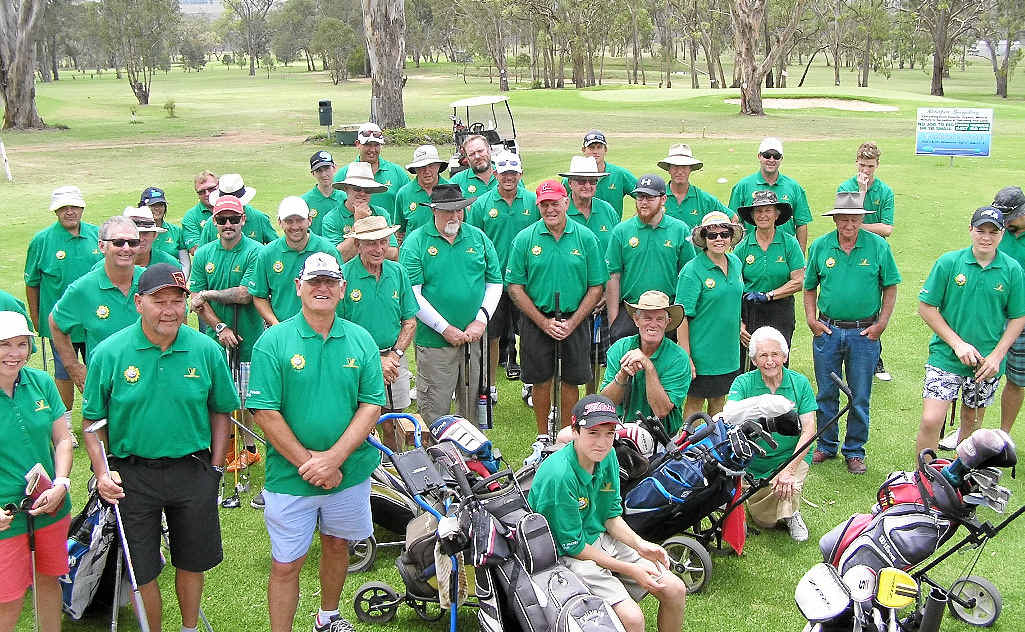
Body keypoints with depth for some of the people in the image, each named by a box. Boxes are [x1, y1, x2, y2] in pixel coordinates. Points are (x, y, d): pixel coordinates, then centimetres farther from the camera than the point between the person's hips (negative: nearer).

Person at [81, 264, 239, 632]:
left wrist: (215, 467, 1)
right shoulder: (109, 353, -9)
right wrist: (101, 472, -11)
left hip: (193, 472, 1)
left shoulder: (206, 350, -6)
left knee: (192, 561, 16)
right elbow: (93, 421, -1)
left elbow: (221, 410, 5)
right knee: (141, 569, 9)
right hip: (132, 474, -1)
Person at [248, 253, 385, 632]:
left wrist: (333, 458, -15)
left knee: (337, 544, 20)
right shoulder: (273, 342, -8)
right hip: (290, 476, -3)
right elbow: (265, 413, -12)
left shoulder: (361, 341, 0)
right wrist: (306, 462, -16)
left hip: (350, 471, 3)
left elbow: (372, 405, -4)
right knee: (286, 564, 2)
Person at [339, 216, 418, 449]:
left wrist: (395, 355, -7)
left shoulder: (398, 272, 4)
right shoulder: (343, 275, -10)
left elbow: (410, 321, 8)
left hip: (394, 361, 4)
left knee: (392, 427, 11)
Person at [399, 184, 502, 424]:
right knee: (434, 412, -1)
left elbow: (495, 283, 11)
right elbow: (412, 294, -10)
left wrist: (481, 320, -3)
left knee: (473, 408, 15)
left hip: (475, 339, 4)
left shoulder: (479, 237, 8)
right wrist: (445, 329, -13)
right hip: (434, 342, -4)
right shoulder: (416, 242, -4)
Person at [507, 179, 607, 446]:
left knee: (571, 380, 7)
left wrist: (572, 322, -9)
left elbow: (596, 287, 0)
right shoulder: (525, 239, -3)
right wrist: (545, 322, -9)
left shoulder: (586, 237, -1)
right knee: (541, 381, 7)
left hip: (575, 321, 0)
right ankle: (543, 436, 23)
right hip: (537, 320, 0)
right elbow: (515, 287, -3)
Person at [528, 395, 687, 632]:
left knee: (675, 590, 1)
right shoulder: (559, 476, -28)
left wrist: (640, 545, -9)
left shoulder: (607, 456, -4)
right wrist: (629, 570, -17)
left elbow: (611, 515, 8)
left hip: (599, 537, 8)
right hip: (564, 555, -8)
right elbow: (573, 546, -20)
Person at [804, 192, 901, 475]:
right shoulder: (820, 246, 1)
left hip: (864, 332, -1)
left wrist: (881, 324, -4)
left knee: (860, 397, 6)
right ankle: (826, 445, 27)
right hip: (827, 331, 2)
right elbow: (809, 287, 10)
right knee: (826, 394, 11)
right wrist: (811, 319, 0)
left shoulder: (878, 246, -4)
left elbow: (890, 287, 3)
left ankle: (854, 451, 20)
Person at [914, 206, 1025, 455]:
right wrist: (958, 344, -11)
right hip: (946, 358, -2)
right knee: (931, 421, -12)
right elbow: (926, 307, -4)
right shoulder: (948, 262, -7)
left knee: (972, 423, 16)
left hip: (987, 362, 2)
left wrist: (997, 355, -8)